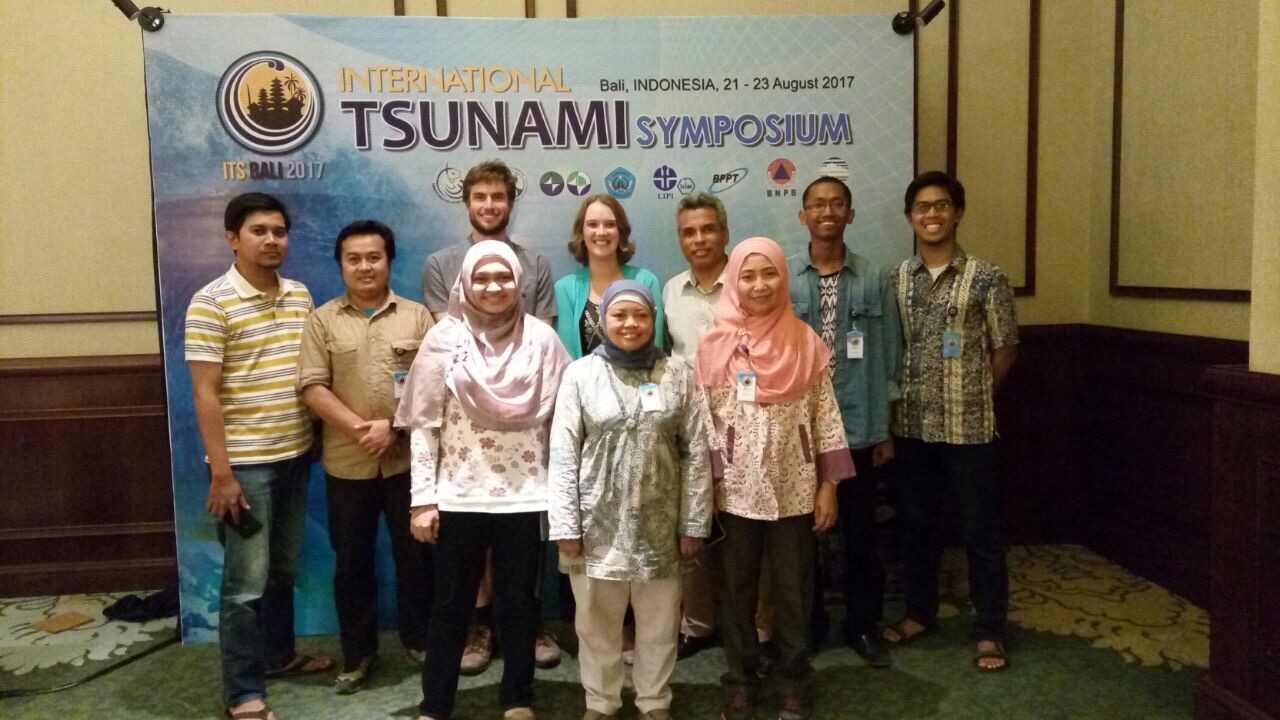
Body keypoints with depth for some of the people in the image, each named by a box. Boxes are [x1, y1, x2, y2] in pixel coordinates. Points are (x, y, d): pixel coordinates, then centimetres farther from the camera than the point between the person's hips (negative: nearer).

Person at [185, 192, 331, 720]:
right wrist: (220, 471, -17)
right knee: (246, 581, 1)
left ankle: (279, 653, 38)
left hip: (295, 455, 6)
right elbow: (205, 393, -14)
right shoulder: (211, 304, -12)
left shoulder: (301, 295, 7)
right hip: (245, 462, -6)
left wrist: (316, 439, 11)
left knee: (283, 568, 20)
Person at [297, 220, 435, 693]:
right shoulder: (323, 320, 3)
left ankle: (418, 639, 29)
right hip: (346, 463, 0)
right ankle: (358, 654, 25)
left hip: (408, 458, 0)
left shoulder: (416, 316, 4)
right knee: (352, 561, 10)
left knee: (415, 554, 10)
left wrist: (394, 427, -14)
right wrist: (359, 428, -16)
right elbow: (312, 387, -5)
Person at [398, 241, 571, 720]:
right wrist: (422, 498, -6)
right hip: (459, 496, -1)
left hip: (524, 495, 1)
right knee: (452, 603, 9)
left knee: (518, 600, 12)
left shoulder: (542, 337, -1)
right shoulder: (444, 337, -3)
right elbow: (423, 424, -3)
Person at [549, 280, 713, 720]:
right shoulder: (581, 374, -2)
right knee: (597, 623, 12)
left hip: (659, 524, 1)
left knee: (659, 623, 12)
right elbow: (563, 455, -4)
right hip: (599, 524, -1)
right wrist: (565, 525, -8)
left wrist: (695, 522, -1)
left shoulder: (676, 374, 2)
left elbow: (696, 453, 2)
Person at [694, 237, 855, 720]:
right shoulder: (715, 347, -3)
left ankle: (794, 681, 28)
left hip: (794, 489, 0)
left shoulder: (806, 343, -3)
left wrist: (828, 486, -3)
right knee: (736, 589, 12)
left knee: (793, 589, 11)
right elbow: (702, 421, -1)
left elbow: (826, 418, -1)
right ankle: (740, 680, 28)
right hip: (734, 490, 0)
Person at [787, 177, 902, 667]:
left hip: (858, 430, 0)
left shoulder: (875, 280, 1)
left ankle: (864, 625, 28)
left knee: (860, 533, 10)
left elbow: (888, 359, 3)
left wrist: (885, 430, 3)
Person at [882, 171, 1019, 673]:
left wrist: (973, 397, 2)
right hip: (913, 425, 4)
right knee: (917, 524, 15)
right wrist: (895, 405, 4)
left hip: (968, 426, -3)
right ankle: (920, 612, 32)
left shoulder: (986, 278, -7)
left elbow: (1004, 349, 0)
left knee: (981, 529, 6)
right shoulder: (896, 280, 4)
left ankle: (989, 630, 20)